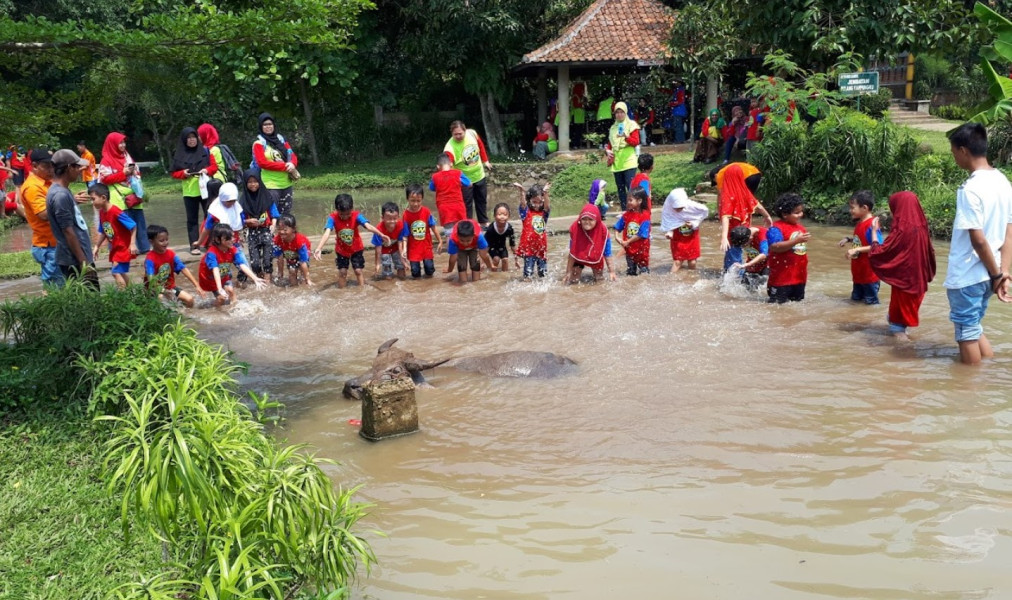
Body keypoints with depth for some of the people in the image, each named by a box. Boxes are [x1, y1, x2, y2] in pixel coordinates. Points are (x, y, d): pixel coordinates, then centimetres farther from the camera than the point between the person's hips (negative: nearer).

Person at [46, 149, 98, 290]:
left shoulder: (62, 191, 11)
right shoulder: (60, 195, -20)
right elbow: (68, 232, -20)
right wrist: (83, 262, -19)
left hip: (80, 257, 10)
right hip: (75, 260, -10)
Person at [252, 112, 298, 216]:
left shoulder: (281, 139, 13)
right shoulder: (259, 143, -2)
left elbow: (293, 156, 11)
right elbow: (262, 163, -12)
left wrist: (292, 164, -14)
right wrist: (284, 166, -17)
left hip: (286, 183, 5)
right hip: (270, 185, -5)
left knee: (286, 215, 10)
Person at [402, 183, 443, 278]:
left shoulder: (426, 212, -10)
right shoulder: (406, 215, -15)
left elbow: (433, 228, 1)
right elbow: (405, 235, -12)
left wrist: (440, 241, 3)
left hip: (426, 245, 1)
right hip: (413, 248, -1)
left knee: (430, 270, -2)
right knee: (415, 273, -3)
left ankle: (428, 274, 32)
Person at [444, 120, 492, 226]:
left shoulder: (472, 133, -16)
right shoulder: (450, 147, -30)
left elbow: (481, 146, 5)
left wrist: (485, 161, 12)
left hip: (479, 175, 5)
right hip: (464, 180, -5)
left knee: (482, 200, 22)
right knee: (467, 204, 0)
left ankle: (483, 222, 42)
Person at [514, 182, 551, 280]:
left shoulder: (544, 213, 4)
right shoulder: (526, 212, -2)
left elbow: (547, 206, -16)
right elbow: (523, 204, -21)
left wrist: (545, 193, -34)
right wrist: (522, 191, -39)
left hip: (541, 247, 3)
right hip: (528, 247, -3)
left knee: (543, 271, 15)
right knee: (528, 271, -1)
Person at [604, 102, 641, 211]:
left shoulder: (632, 125, 2)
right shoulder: (613, 127, 18)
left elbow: (636, 142, -7)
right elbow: (609, 143, 26)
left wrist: (626, 137, -25)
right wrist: (607, 150, 4)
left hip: (629, 161, -6)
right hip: (616, 163, 6)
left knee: (631, 187, -14)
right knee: (620, 188, 6)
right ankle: (624, 211, 11)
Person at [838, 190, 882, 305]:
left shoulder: (871, 225, -23)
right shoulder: (860, 223, 6)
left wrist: (857, 249, -31)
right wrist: (848, 239, 7)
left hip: (869, 274, -10)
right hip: (858, 273, 10)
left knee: (871, 303, 5)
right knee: (855, 299, 21)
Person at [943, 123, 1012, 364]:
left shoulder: (970, 189, -20)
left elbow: (979, 240, -21)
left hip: (966, 276, -8)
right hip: (986, 275, 8)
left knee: (966, 334, 6)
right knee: (974, 329, 23)